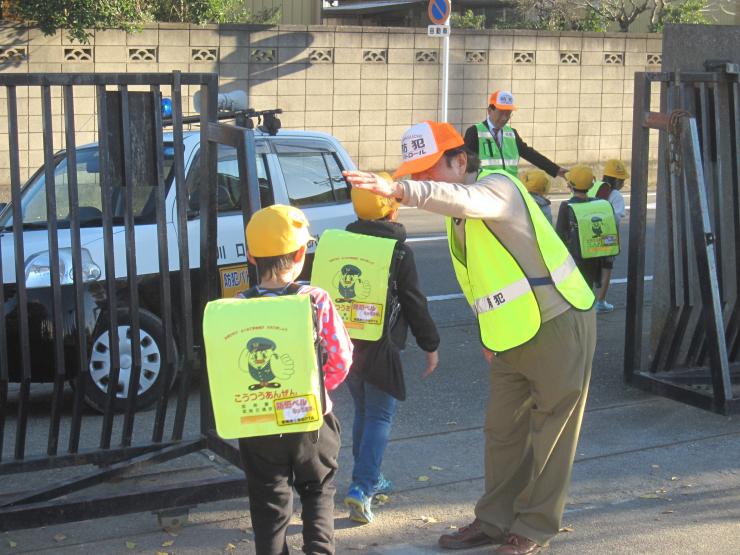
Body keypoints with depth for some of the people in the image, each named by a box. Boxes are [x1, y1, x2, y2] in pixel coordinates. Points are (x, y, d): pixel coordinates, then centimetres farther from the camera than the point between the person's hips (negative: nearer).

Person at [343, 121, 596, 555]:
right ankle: (496, 519, 26)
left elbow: (465, 199, -43)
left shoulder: (500, 187, -18)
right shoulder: (458, 222, 9)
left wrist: (399, 191, -56)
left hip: (560, 325, -8)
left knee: (551, 434, 4)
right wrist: (489, 336, 17)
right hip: (512, 337, 9)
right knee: (502, 430, 13)